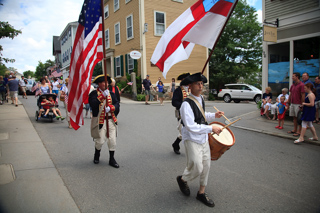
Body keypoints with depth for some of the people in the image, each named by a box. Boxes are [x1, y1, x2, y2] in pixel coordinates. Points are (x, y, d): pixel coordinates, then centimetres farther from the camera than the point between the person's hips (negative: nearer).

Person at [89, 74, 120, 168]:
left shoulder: (111, 94, 10)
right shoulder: (94, 93, -3)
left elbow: (116, 104, 1)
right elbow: (92, 104, -20)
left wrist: (110, 108, -19)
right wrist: (103, 96, -23)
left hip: (111, 120, 4)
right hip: (100, 121, -3)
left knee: (112, 140, 3)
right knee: (100, 140, 2)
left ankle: (112, 159, 18)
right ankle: (96, 156, 33)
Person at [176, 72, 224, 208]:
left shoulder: (201, 98, 6)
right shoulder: (186, 104, -22)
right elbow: (191, 126, -26)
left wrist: (214, 115, 6)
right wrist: (211, 128, -22)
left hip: (204, 138, 8)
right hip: (192, 140, -8)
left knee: (206, 165, 13)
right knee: (197, 168, -5)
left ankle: (201, 193, 32)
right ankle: (182, 179, 30)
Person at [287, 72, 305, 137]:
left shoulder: (301, 85, -11)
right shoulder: (293, 85, 12)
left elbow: (303, 95, -14)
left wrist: (302, 105, -16)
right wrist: (288, 103, 15)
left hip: (298, 104, -7)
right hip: (292, 104, 7)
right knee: (294, 117, 12)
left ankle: (299, 131, 7)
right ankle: (294, 130, 21)